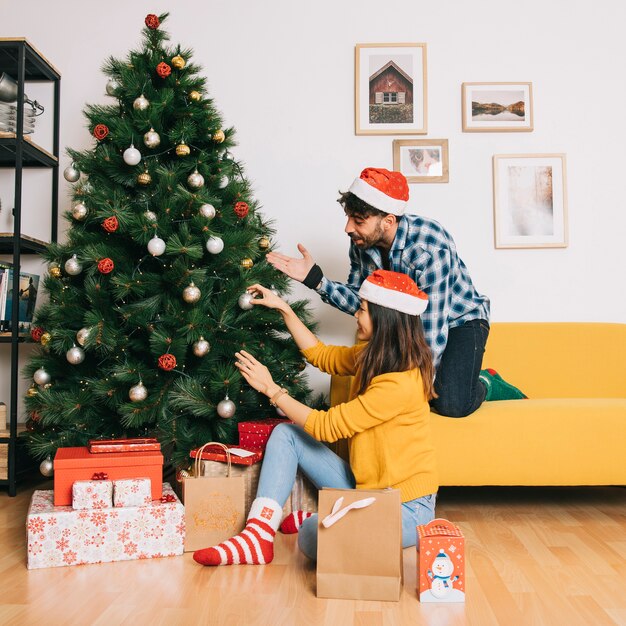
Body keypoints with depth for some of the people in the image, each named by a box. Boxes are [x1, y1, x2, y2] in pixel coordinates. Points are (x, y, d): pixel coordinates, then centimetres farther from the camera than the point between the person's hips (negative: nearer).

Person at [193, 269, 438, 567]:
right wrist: (283, 308, 15)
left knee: (312, 535, -33)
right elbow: (321, 355, 17)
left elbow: (326, 426, -20)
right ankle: (258, 536, -8)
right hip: (365, 488, 9)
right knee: (286, 433, 1)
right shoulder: (373, 356, 3)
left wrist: (271, 389, -10)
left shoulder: (402, 382, -25)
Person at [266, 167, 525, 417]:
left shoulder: (428, 249, -34)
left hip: (459, 319, -6)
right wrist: (316, 279, -17)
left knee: (451, 404, -27)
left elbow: (434, 331, -30)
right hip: (412, 322, 6)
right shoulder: (362, 242, -12)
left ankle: (485, 384, 8)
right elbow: (359, 299, -1)